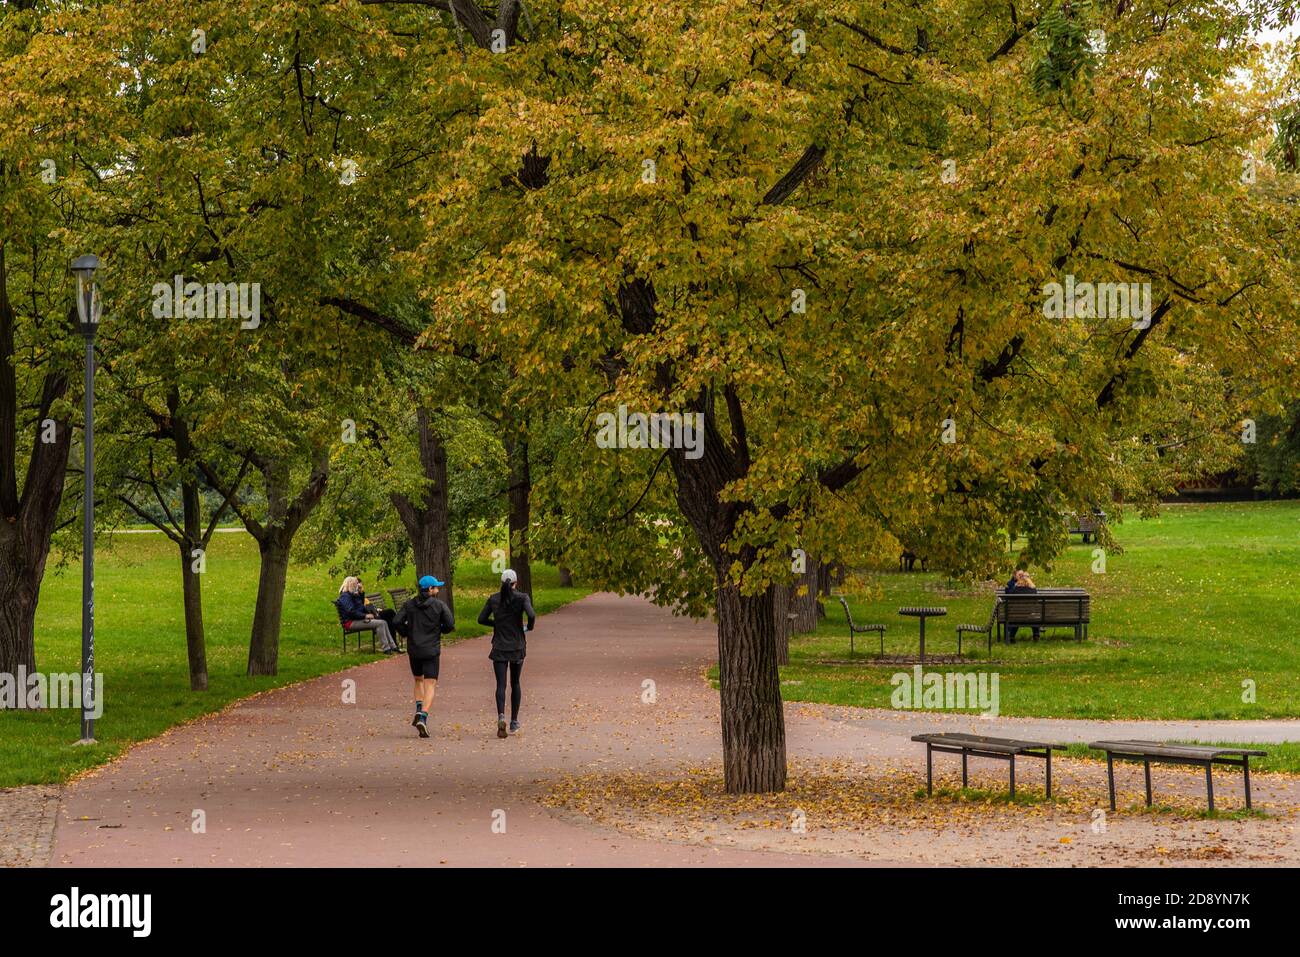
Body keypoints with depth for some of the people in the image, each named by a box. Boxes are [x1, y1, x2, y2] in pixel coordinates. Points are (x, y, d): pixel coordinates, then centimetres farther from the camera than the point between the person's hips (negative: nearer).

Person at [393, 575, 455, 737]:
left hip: (414, 649, 3)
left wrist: (409, 631, 9)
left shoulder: (409, 605, 2)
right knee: (430, 685, -2)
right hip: (431, 651, -3)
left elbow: (397, 621, -7)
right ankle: (423, 717, -19)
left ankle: (419, 710, 5)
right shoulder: (439, 605, -5)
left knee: (418, 680, 24)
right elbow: (450, 625, -8)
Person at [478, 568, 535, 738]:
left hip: (499, 647, 0)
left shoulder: (494, 598, 2)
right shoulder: (522, 597, -6)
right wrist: (529, 627, 1)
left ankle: (501, 716, -28)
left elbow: (481, 619, 3)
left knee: (501, 684, -3)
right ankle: (514, 722, 19)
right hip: (517, 646, 0)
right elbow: (531, 615, -21)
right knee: (515, 683, 16)